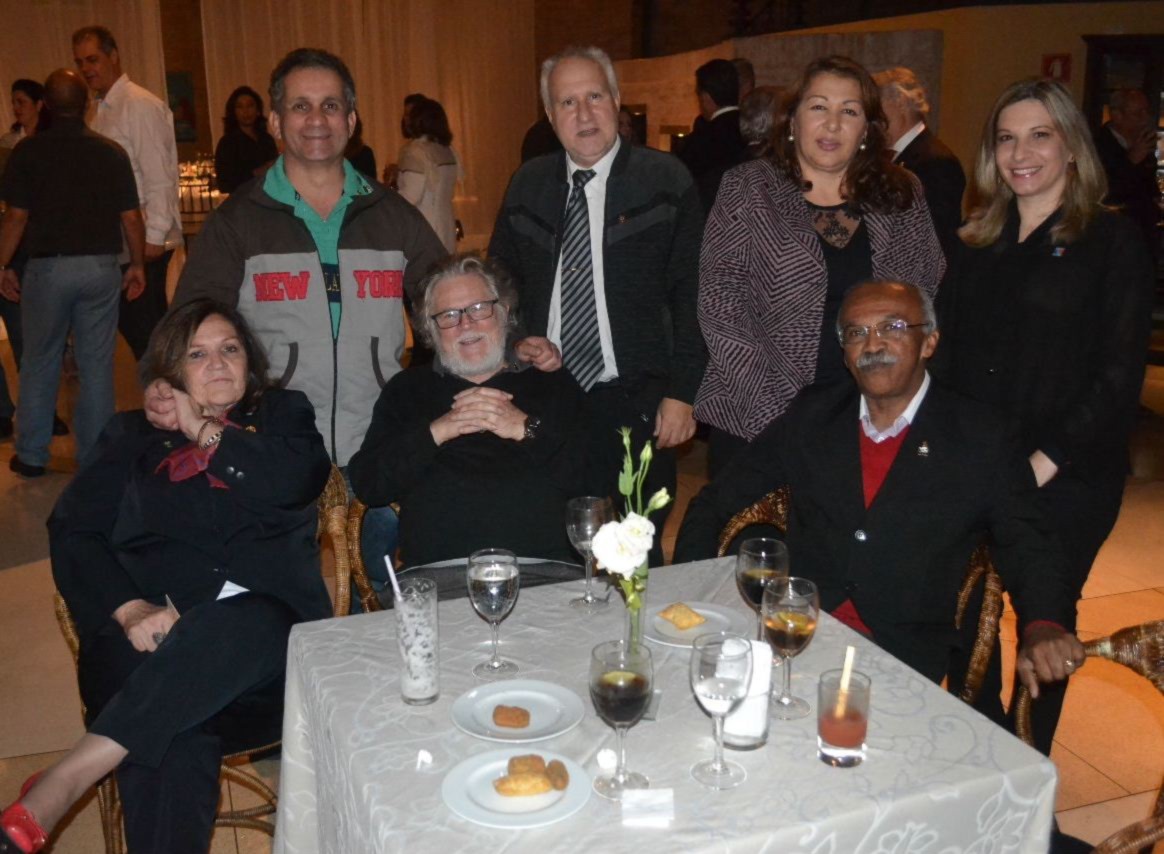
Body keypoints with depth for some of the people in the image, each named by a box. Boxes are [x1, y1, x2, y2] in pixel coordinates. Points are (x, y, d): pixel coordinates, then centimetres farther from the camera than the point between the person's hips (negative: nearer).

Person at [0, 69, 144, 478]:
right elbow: (131, 218, 0)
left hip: (47, 267, -1)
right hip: (101, 267, 1)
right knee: (97, 366, 7)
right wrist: (137, 264, 11)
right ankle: (95, 457, 11)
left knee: (39, 364, 11)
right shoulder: (111, 153, 0)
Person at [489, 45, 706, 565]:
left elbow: (689, 293, -3)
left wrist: (681, 392, -7)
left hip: (634, 405, -3)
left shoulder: (666, 181, -2)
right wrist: (519, 342, -2)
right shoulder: (527, 185, 9)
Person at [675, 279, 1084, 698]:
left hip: (904, 654, -1)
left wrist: (1042, 627, -19)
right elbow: (713, 503, 10)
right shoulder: (812, 414, 8)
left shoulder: (980, 436, 2)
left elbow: (1026, 550, 3)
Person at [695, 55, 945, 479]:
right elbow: (719, 301, -7)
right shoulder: (747, 190, -1)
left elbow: (932, 295, 11)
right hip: (755, 420, -2)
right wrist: (770, 398, -14)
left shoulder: (901, 196, 7)